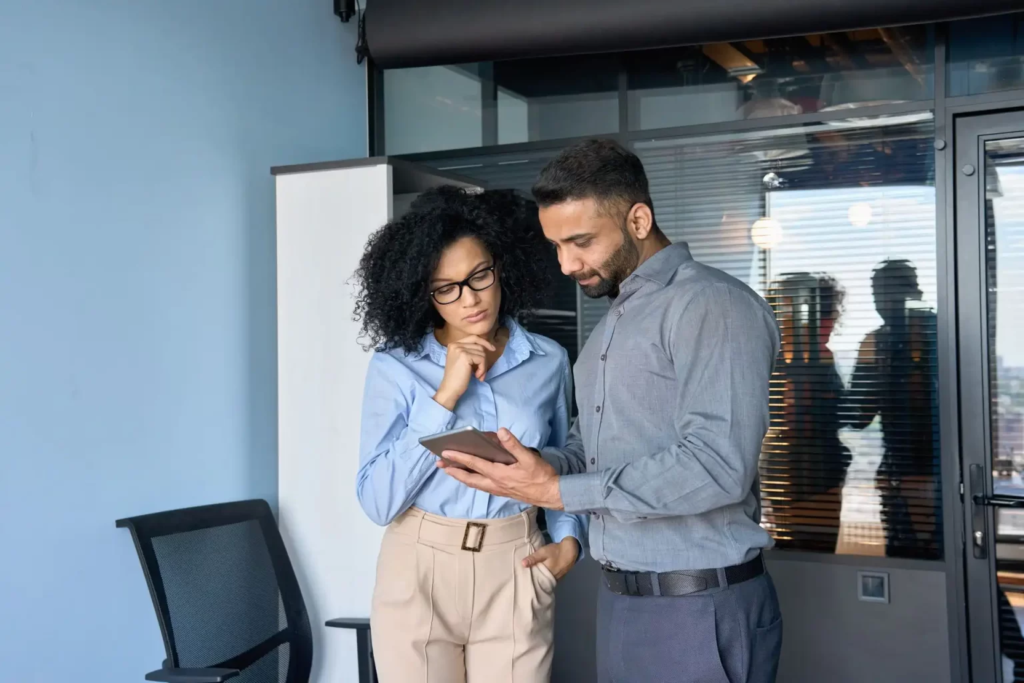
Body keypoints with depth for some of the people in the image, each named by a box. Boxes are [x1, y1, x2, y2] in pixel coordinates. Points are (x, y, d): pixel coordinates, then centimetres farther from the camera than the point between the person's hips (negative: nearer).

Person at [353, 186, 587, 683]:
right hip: (418, 572, -1)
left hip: (514, 576, 1)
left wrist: (569, 538, -2)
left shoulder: (549, 362, 1)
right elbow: (378, 501, -14)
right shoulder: (395, 367, -6)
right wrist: (445, 396, -17)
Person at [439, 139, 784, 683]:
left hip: (700, 609, -8)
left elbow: (718, 466, -24)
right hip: (619, 599, 8)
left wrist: (558, 491, -23)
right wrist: (537, 465, -5)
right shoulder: (612, 322, 15)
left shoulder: (713, 305, -14)